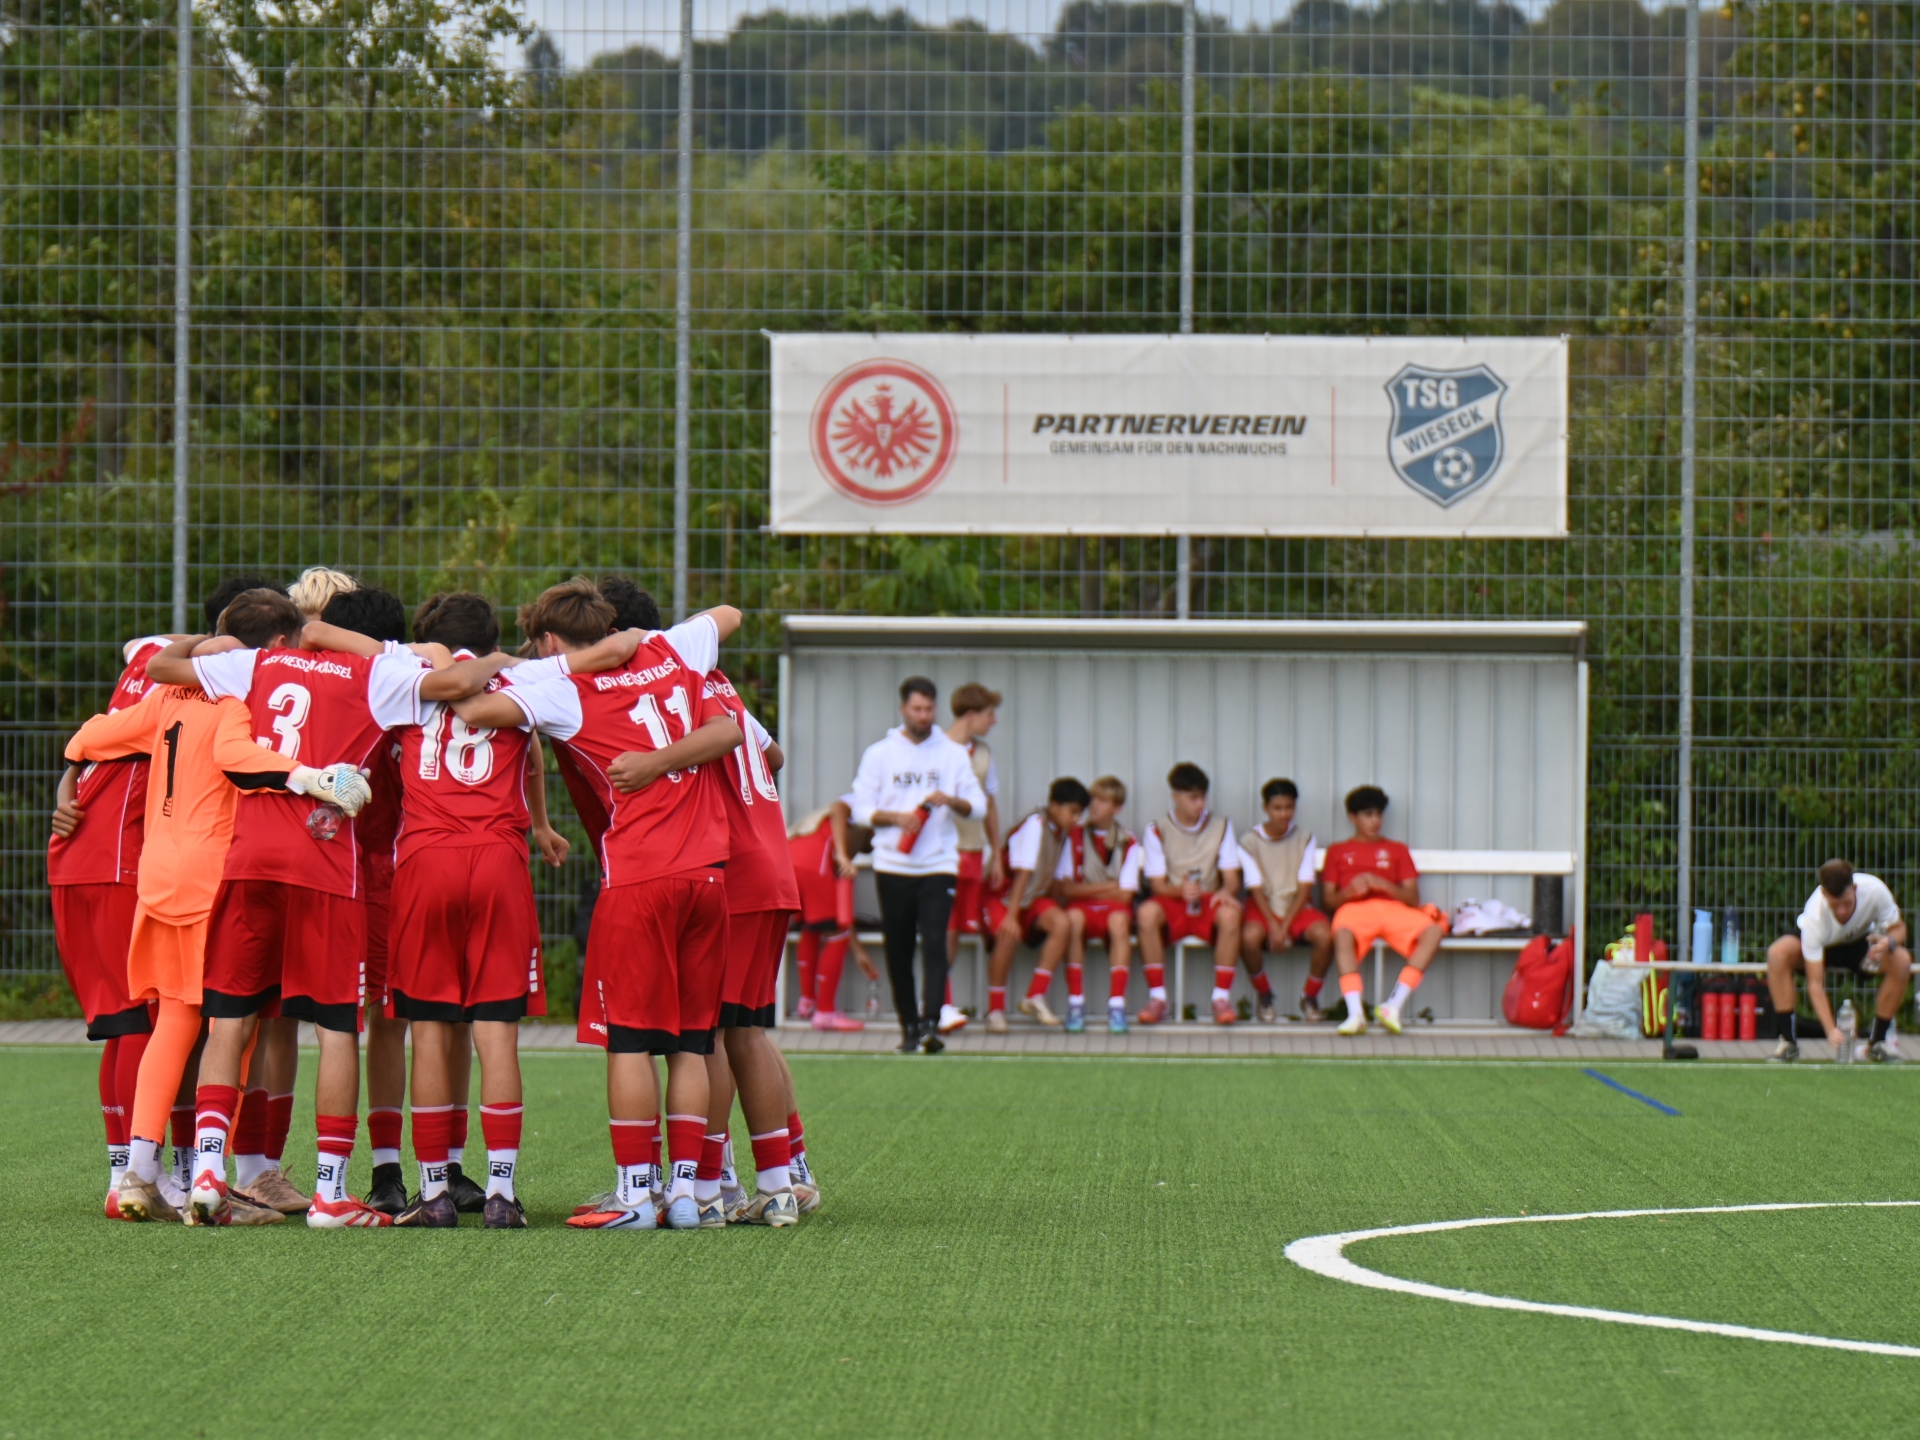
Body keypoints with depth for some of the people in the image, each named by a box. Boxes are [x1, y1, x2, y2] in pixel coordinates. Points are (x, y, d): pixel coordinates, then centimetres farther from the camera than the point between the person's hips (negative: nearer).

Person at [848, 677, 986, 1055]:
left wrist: (951, 801, -14)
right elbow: (861, 809, 4)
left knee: (934, 944, -15)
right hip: (893, 867, 1)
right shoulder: (880, 754, 7)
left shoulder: (953, 754, 9)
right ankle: (909, 1027, 11)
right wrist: (895, 817, -14)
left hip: (938, 866, -1)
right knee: (898, 950, 2)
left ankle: (931, 1024, -23)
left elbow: (978, 804, 7)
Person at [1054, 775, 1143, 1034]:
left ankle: (1116, 1005, -40)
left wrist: (1084, 891, -1)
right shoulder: (1075, 837, 6)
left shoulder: (1128, 844, 5)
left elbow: (1124, 894, -3)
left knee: (1119, 919, -36)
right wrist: (1105, 888, -4)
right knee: (1073, 918, -36)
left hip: (1113, 908, 0)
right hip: (1083, 907, 0)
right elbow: (1063, 889, -2)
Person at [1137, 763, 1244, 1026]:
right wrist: (1180, 890, -27)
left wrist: (1226, 891, -24)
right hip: (1172, 904, -1)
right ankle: (1157, 998, -29)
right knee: (1147, 912, -36)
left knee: (1230, 913, -36)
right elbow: (1157, 884, -4)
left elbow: (1232, 877, 1)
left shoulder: (1221, 826, 6)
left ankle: (1222, 997, -29)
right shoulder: (1158, 830, 1)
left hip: (1209, 901, 1)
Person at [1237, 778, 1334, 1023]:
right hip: (1264, 907, -1)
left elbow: (1304, 888, -4)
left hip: (1297, 907, 1)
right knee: (1249, 936, -36)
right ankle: (1264, 995, -8)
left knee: (1325, 935, -31)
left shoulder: (1304, 840, 2)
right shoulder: (1250, 841, -2)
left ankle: (1310, 996, -5)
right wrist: (1273, 927, -20)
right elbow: (1256, 889, -7)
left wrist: (1284, 927, -16)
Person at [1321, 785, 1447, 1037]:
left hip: (1393, 907, 2)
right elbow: (1329, 900, 13)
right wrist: (1348, 892, -9)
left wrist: (1383, 885, -5)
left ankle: (1394, 1006, -37)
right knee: (1342, 934, -41)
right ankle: (1355, 1012, -50)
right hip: (1355, 908, -2)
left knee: (1433, 931, -32)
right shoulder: (1337, 852, 24)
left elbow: (1413, 898, 13)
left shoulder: (1397, 850, 26)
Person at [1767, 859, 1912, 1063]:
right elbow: (1815, 984, -36)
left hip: (1861, 943, 2)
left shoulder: (1874, 889, -34)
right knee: (1777, 953, -34)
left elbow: (1898, 928, -16)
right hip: (1822, 946, -2)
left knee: (1901, 961, -29)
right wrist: (1831, 1029, -47)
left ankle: (1877, 1041, -12)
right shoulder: (1815, 916, -38)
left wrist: (1889, 942, -41)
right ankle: (1788, 1041, -22)